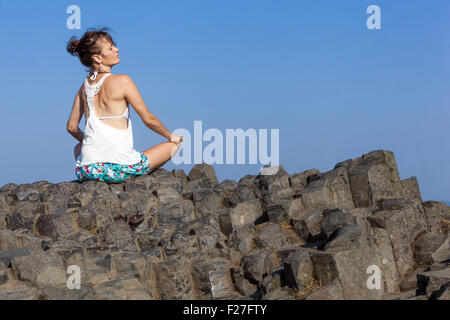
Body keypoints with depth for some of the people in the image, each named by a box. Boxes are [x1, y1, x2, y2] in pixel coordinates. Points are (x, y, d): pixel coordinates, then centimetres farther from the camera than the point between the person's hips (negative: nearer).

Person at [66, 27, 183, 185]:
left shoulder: (85, 86, 8)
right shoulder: (122, 81, -9)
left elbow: (72, 127, 15)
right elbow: (148, 119, -6)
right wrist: (171, 136, 12)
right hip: (120, 168, -6)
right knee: (175, 144, 11)